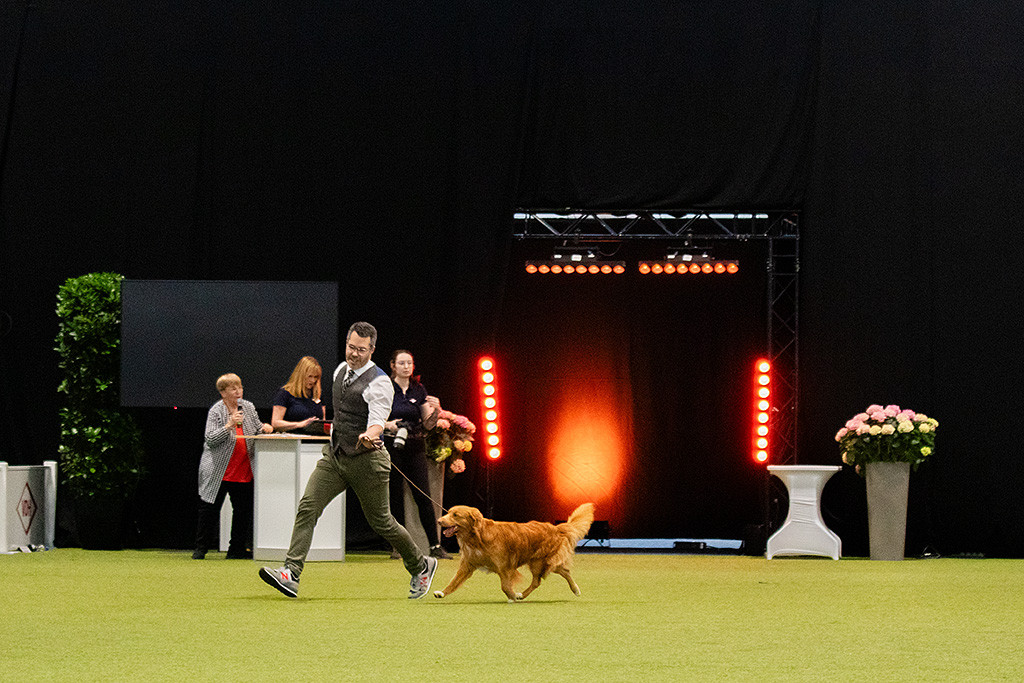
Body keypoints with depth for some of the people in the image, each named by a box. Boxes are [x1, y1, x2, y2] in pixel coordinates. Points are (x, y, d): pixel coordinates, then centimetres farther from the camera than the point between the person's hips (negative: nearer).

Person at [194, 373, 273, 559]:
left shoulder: (248, 407, 8)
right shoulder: (215, 411, -6)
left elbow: (257, 430, 18)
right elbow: (210, 439, -15)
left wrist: (265, 429, -5)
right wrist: (229, 425, -24)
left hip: (243, 472, 5)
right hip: (218, 472, -5)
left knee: (243, 510, 5)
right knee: (210, 509, -1)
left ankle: (236, 549, 15)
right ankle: (200, 549, 8)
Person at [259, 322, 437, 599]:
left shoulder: (379, 383, -15)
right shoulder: (341, 371, 8)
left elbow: (378, 421, -27)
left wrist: (370, 436, -48)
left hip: (366, 460, -6)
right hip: (334, 454, 6)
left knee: (381, 521, 6)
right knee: (307, 506, -13)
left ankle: (421, 566, 30)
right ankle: (291, 574, -22)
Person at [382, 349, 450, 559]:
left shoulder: (419, 390, 9)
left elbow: (428, 425, 11)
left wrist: (436, 410, -8)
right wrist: (387, 425, -19)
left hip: (415, 446, 2)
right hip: (392, 446, -2)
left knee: (423, 496, -4)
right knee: (395, 497, 0)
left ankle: (435, 546, -1)